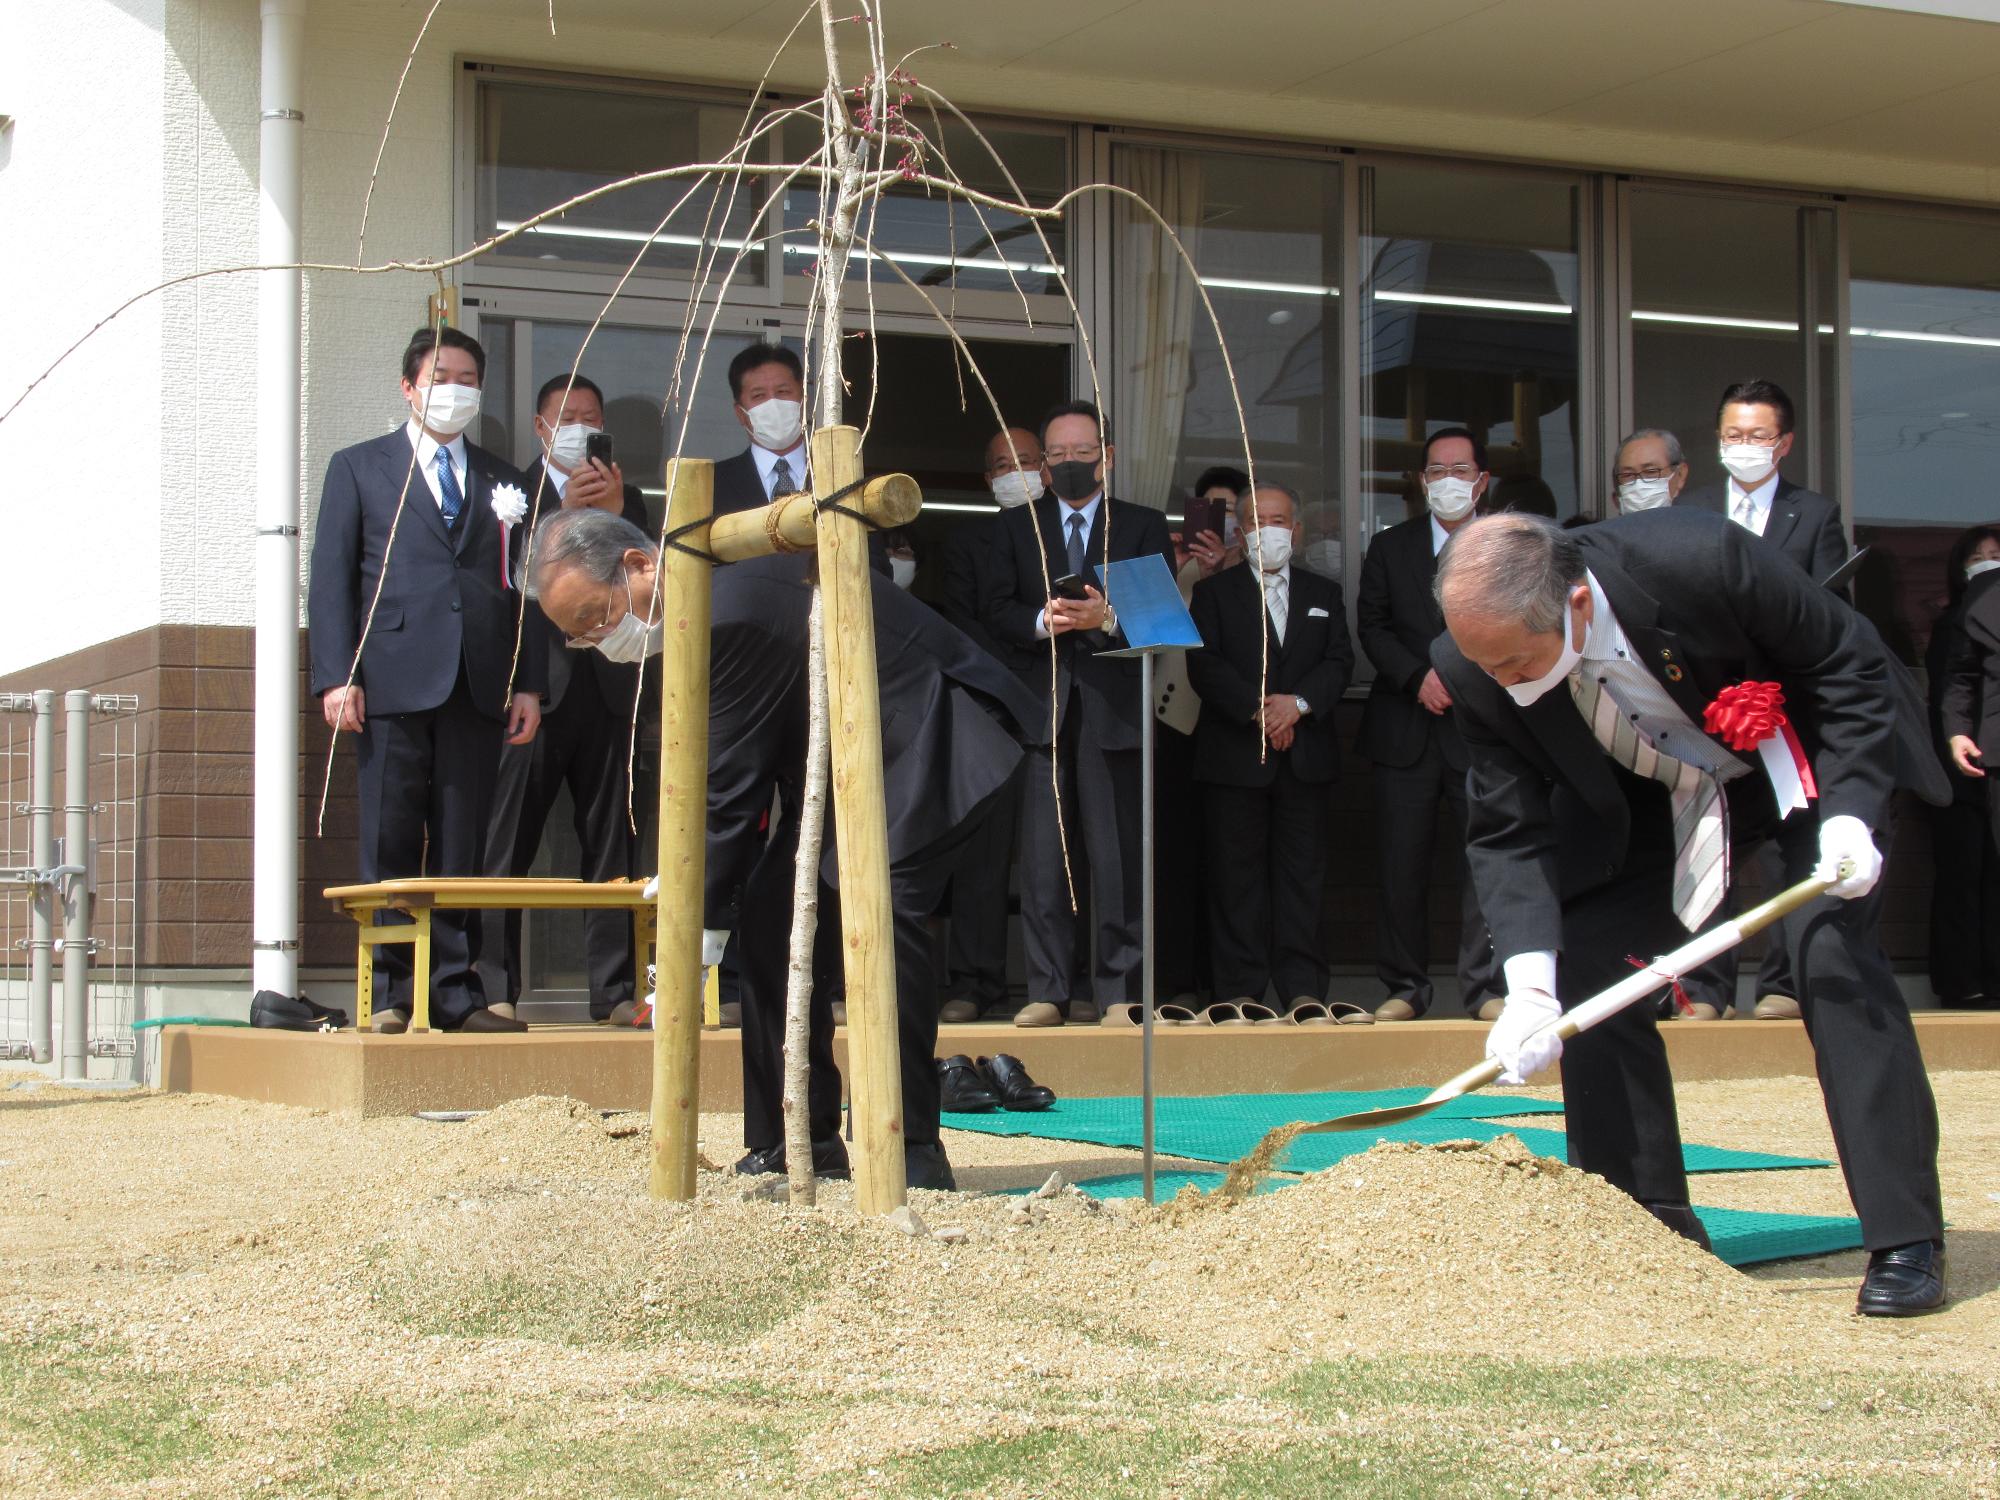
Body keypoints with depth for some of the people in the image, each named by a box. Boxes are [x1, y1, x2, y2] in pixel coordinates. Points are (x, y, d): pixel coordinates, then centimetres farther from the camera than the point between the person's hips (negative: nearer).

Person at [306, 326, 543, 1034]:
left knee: (462, 846, 3)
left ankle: (456, 992, 6)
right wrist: (336, 677, -7)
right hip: (394, 683, -2)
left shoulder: (500, 481, 19)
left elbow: (521, 588, 16)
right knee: (390, 844, -3)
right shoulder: (358, 468, 12)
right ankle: (388, 994, 1)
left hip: (478, 688, 3)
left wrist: (528, 683, 5)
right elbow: (330, 579, 5)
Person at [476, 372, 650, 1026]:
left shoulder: (625, 498, 18)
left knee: (612, 847, 2)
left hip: (608, 688, 3)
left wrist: (616, 513, -11)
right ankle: (493, 989, -3)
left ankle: (614, 990, 4)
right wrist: (565, 513, -19)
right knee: (505, 845, -6)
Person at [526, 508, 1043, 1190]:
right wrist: (695, 875, 13)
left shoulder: (731, 610, -27)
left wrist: (697, 938, -17)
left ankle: (913, 1148, -18)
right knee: (773, 907, 0)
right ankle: (802, 1141, 6)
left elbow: (731, 791, -23)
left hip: (926, 733, -10)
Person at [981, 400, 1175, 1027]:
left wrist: (1107, 617, -16)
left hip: (1112, 709, -1)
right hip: (1040, 705, 1)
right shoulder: (1017, 526, 16)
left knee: (1117, 854, -2)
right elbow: (998, 611, 8)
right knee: (1042, 856, -2)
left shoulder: (1144, 526, 12)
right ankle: (1049, 991, 2)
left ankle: (1118, 989, 4)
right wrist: (1043, 622, -12)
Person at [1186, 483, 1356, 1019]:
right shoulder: (1213, 593, 9)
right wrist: (1257, 710, -15)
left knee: (1301, 871, 0)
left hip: (1306, 754, 2)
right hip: (1234, 753, -2)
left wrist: (1297, 702, -13)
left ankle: (1303, 988, 1)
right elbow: (1204, 666, -3)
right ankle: (1240, 990, 1)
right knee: (1237, 874, -1)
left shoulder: (1324, 594, 17)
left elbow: (1339, 663, 5)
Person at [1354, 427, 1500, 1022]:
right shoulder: (1390, 548, 12)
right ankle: (1404, 988, 9)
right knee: (1401, 866, 1)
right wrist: (1420, 677, -10)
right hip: (1407, 732, 1)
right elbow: (1372, 626, 5)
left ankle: (1484, 986, 3)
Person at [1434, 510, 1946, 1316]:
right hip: (1653, 800, 4)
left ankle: (1906, 1241, -11)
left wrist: (1849, 816, -30)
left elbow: (1852, 667, -22)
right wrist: (1530, 981, -31)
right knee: (1587, 970, -8)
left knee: (1835, 960, -20)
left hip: (1804, 764, -4)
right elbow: (1511, 834, -18)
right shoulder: (1478, 670, -25)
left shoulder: (1698, 558, -37)